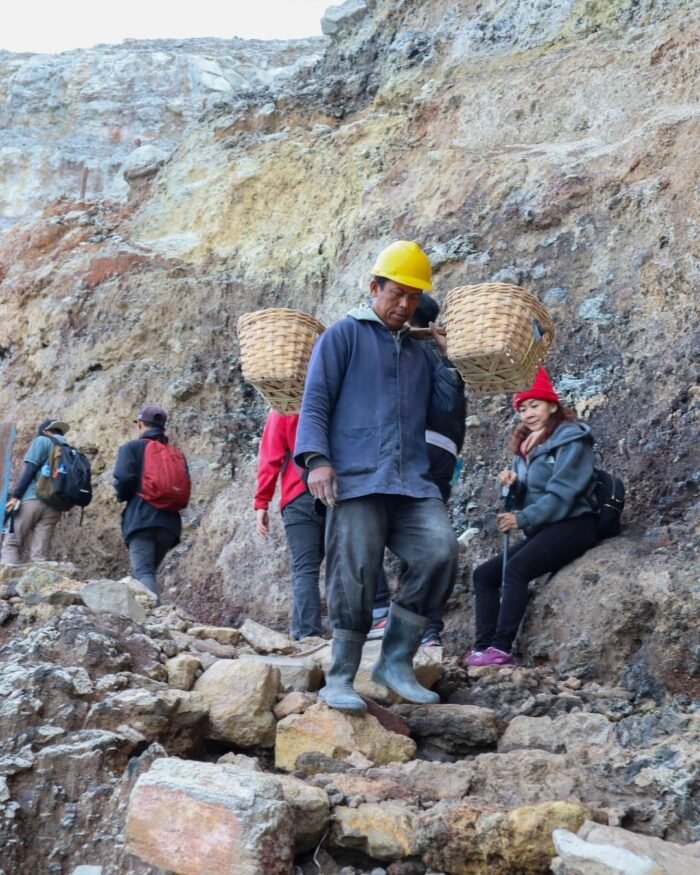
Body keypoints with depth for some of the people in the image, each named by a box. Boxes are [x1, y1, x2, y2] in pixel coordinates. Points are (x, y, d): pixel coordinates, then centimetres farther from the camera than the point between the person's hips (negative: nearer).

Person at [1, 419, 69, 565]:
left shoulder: (42, 440, 6)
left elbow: (29, 469, -5)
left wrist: (15, 496, -7)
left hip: (32, 499, -5)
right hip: (54, 505, 5)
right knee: (41, 553, 1)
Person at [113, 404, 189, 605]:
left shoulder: (132, 447, 3)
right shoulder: (177, 454, 18)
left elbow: (123, 479, -10)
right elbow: (184, 493, 12)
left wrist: (122, 496, 10)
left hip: (141, 519, -5)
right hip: (169, 522, 5)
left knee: (143, 572, -14)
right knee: (149, 571, 18)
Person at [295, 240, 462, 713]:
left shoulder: (419, 351, 25)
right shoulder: (343, 335, 9)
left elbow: (441, 408, 18)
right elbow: (315, 402, 1)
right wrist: (316, 458, -13)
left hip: (413, 482, 5)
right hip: (357, 479, -4)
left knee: (440, 551, -16)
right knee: (355, 579, -9)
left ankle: (396, 661, -3)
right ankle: (340, 679, 5)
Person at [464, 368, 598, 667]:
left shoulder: (570, 440, -8)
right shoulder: (527, 445, 17)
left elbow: (561, 493, -17)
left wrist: (522, 519, -20)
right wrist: (513, 484, -3)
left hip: (571, 526, -9)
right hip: (540, 531, 9)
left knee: (515, 569, -31)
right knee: (484, 574, -1)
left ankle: (502, 648, -34)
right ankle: (483, 646, -11)